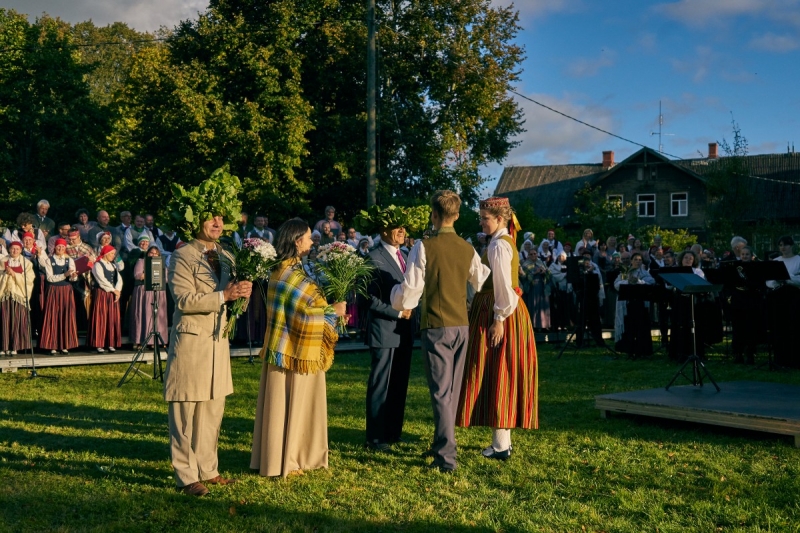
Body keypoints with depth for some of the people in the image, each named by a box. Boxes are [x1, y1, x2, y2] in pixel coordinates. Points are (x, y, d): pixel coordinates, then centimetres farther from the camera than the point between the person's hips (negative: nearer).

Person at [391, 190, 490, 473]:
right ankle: (442, 444, 31)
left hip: (436, 326, -5)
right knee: (452, 390, 16)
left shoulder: (424, 247, -12)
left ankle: (447, 457, -5)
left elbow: (409, 293, -11)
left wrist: (398, 300, 11)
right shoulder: (468, 249, 2)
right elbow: (482, 283, 16)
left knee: (441, 391, -3)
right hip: (462, 325, 5)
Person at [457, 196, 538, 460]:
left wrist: (499, 319, -21)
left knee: (496, 374, -5)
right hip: (505, 312, 10)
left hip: (497, 315, -10)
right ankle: (503, 440, 19)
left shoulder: (498, 245, -15)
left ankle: (501, 445, -1)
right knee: (502, 377, 12)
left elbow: (502, 286, -21)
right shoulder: (506, 241, 15)